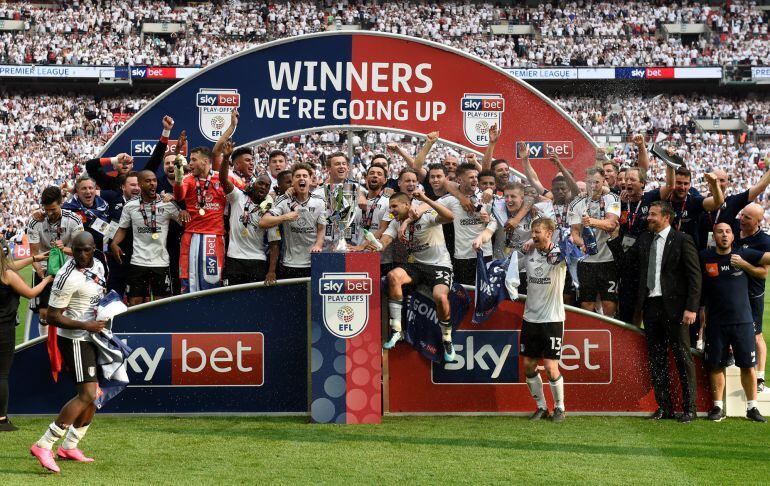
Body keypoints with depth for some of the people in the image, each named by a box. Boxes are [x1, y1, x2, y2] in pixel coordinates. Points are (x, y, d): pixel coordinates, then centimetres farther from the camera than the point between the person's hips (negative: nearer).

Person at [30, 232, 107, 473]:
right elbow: (53, 317, -20)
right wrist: (85, 325, -24)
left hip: (92, 337, 9)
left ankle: (69, 447, 22)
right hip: (75, 341, -9)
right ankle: (43, 446, -16)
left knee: (95, 395, 12)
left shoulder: (98, 266, 6)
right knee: (87, 395, -16)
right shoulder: (67, 278, -21)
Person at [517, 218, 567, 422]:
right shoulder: (528, 254, 5)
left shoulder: (559, 254, -9)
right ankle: (541, 407, 21)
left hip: (552, 320, -5)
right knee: (529, 366, 6)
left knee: (551, 367, -7)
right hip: (530, 318, 5)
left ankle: (559, 407, 13)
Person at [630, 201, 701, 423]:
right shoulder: (644, 240, 12)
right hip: (650, 305, 6)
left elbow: (694, 276, -8)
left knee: (683, 358, 0)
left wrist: (691, 308, -13)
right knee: (656, 359, 8)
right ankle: (664, 407, 15)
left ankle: (689, 408, 5)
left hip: (674, 306, -6)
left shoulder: (682, 240, -5)